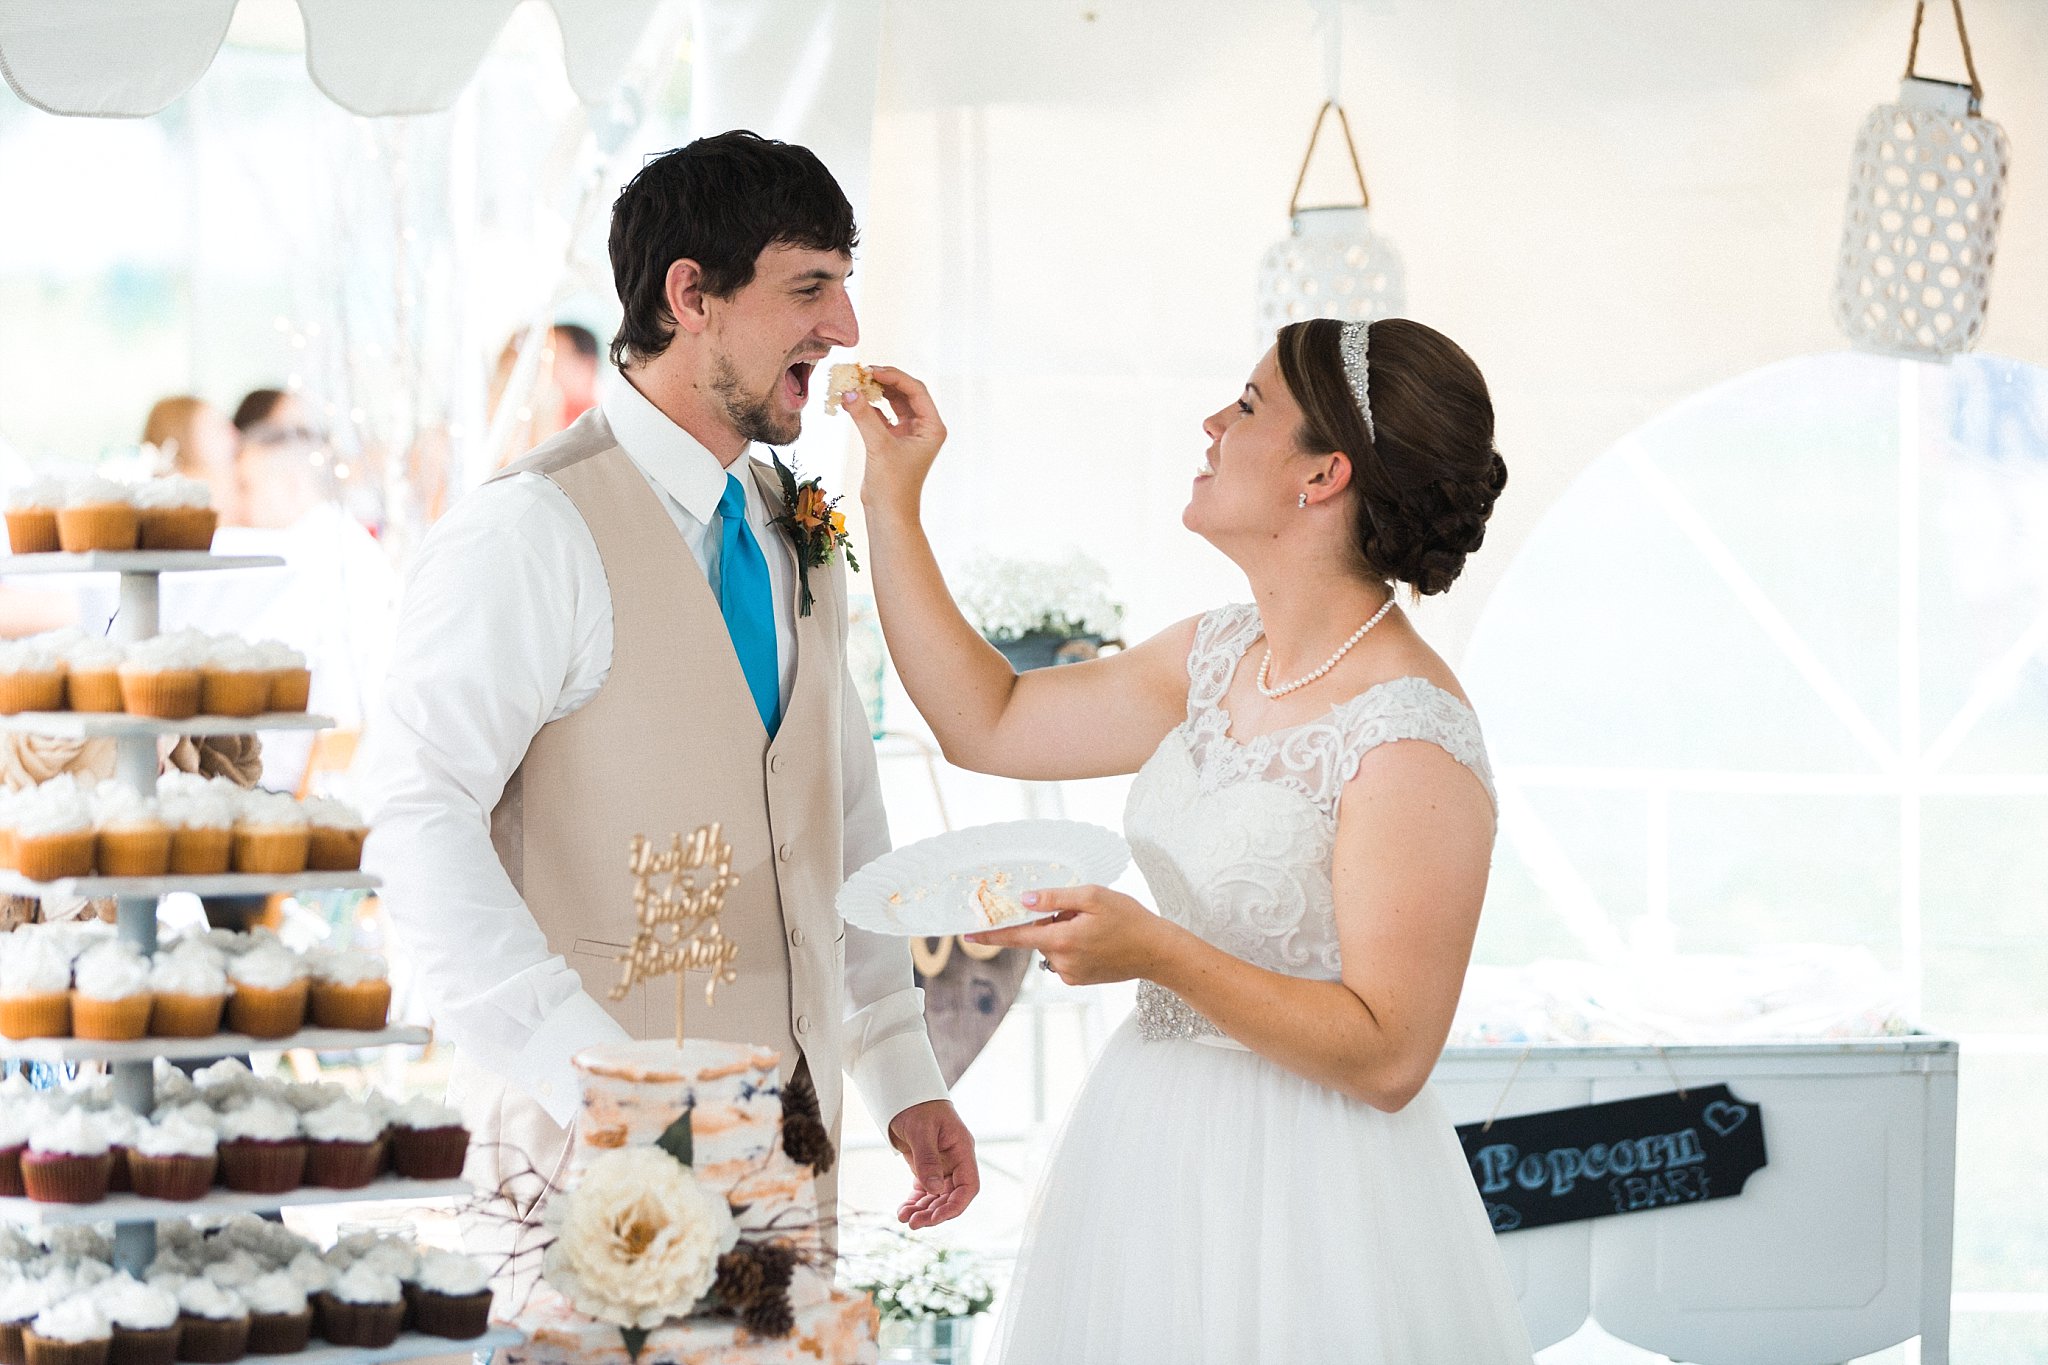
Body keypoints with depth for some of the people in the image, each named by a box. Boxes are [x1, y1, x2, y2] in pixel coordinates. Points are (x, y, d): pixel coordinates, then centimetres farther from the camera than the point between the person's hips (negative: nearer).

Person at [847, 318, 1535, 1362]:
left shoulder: (1413, 742, -21)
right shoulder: (1220, 658, 5)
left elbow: (1387, 1058, -21)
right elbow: (988, 723, 14)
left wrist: (1160, 955, -29)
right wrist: (891, 503, 11)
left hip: (1299, 1194, -8)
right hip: (1157, 1142, 8)